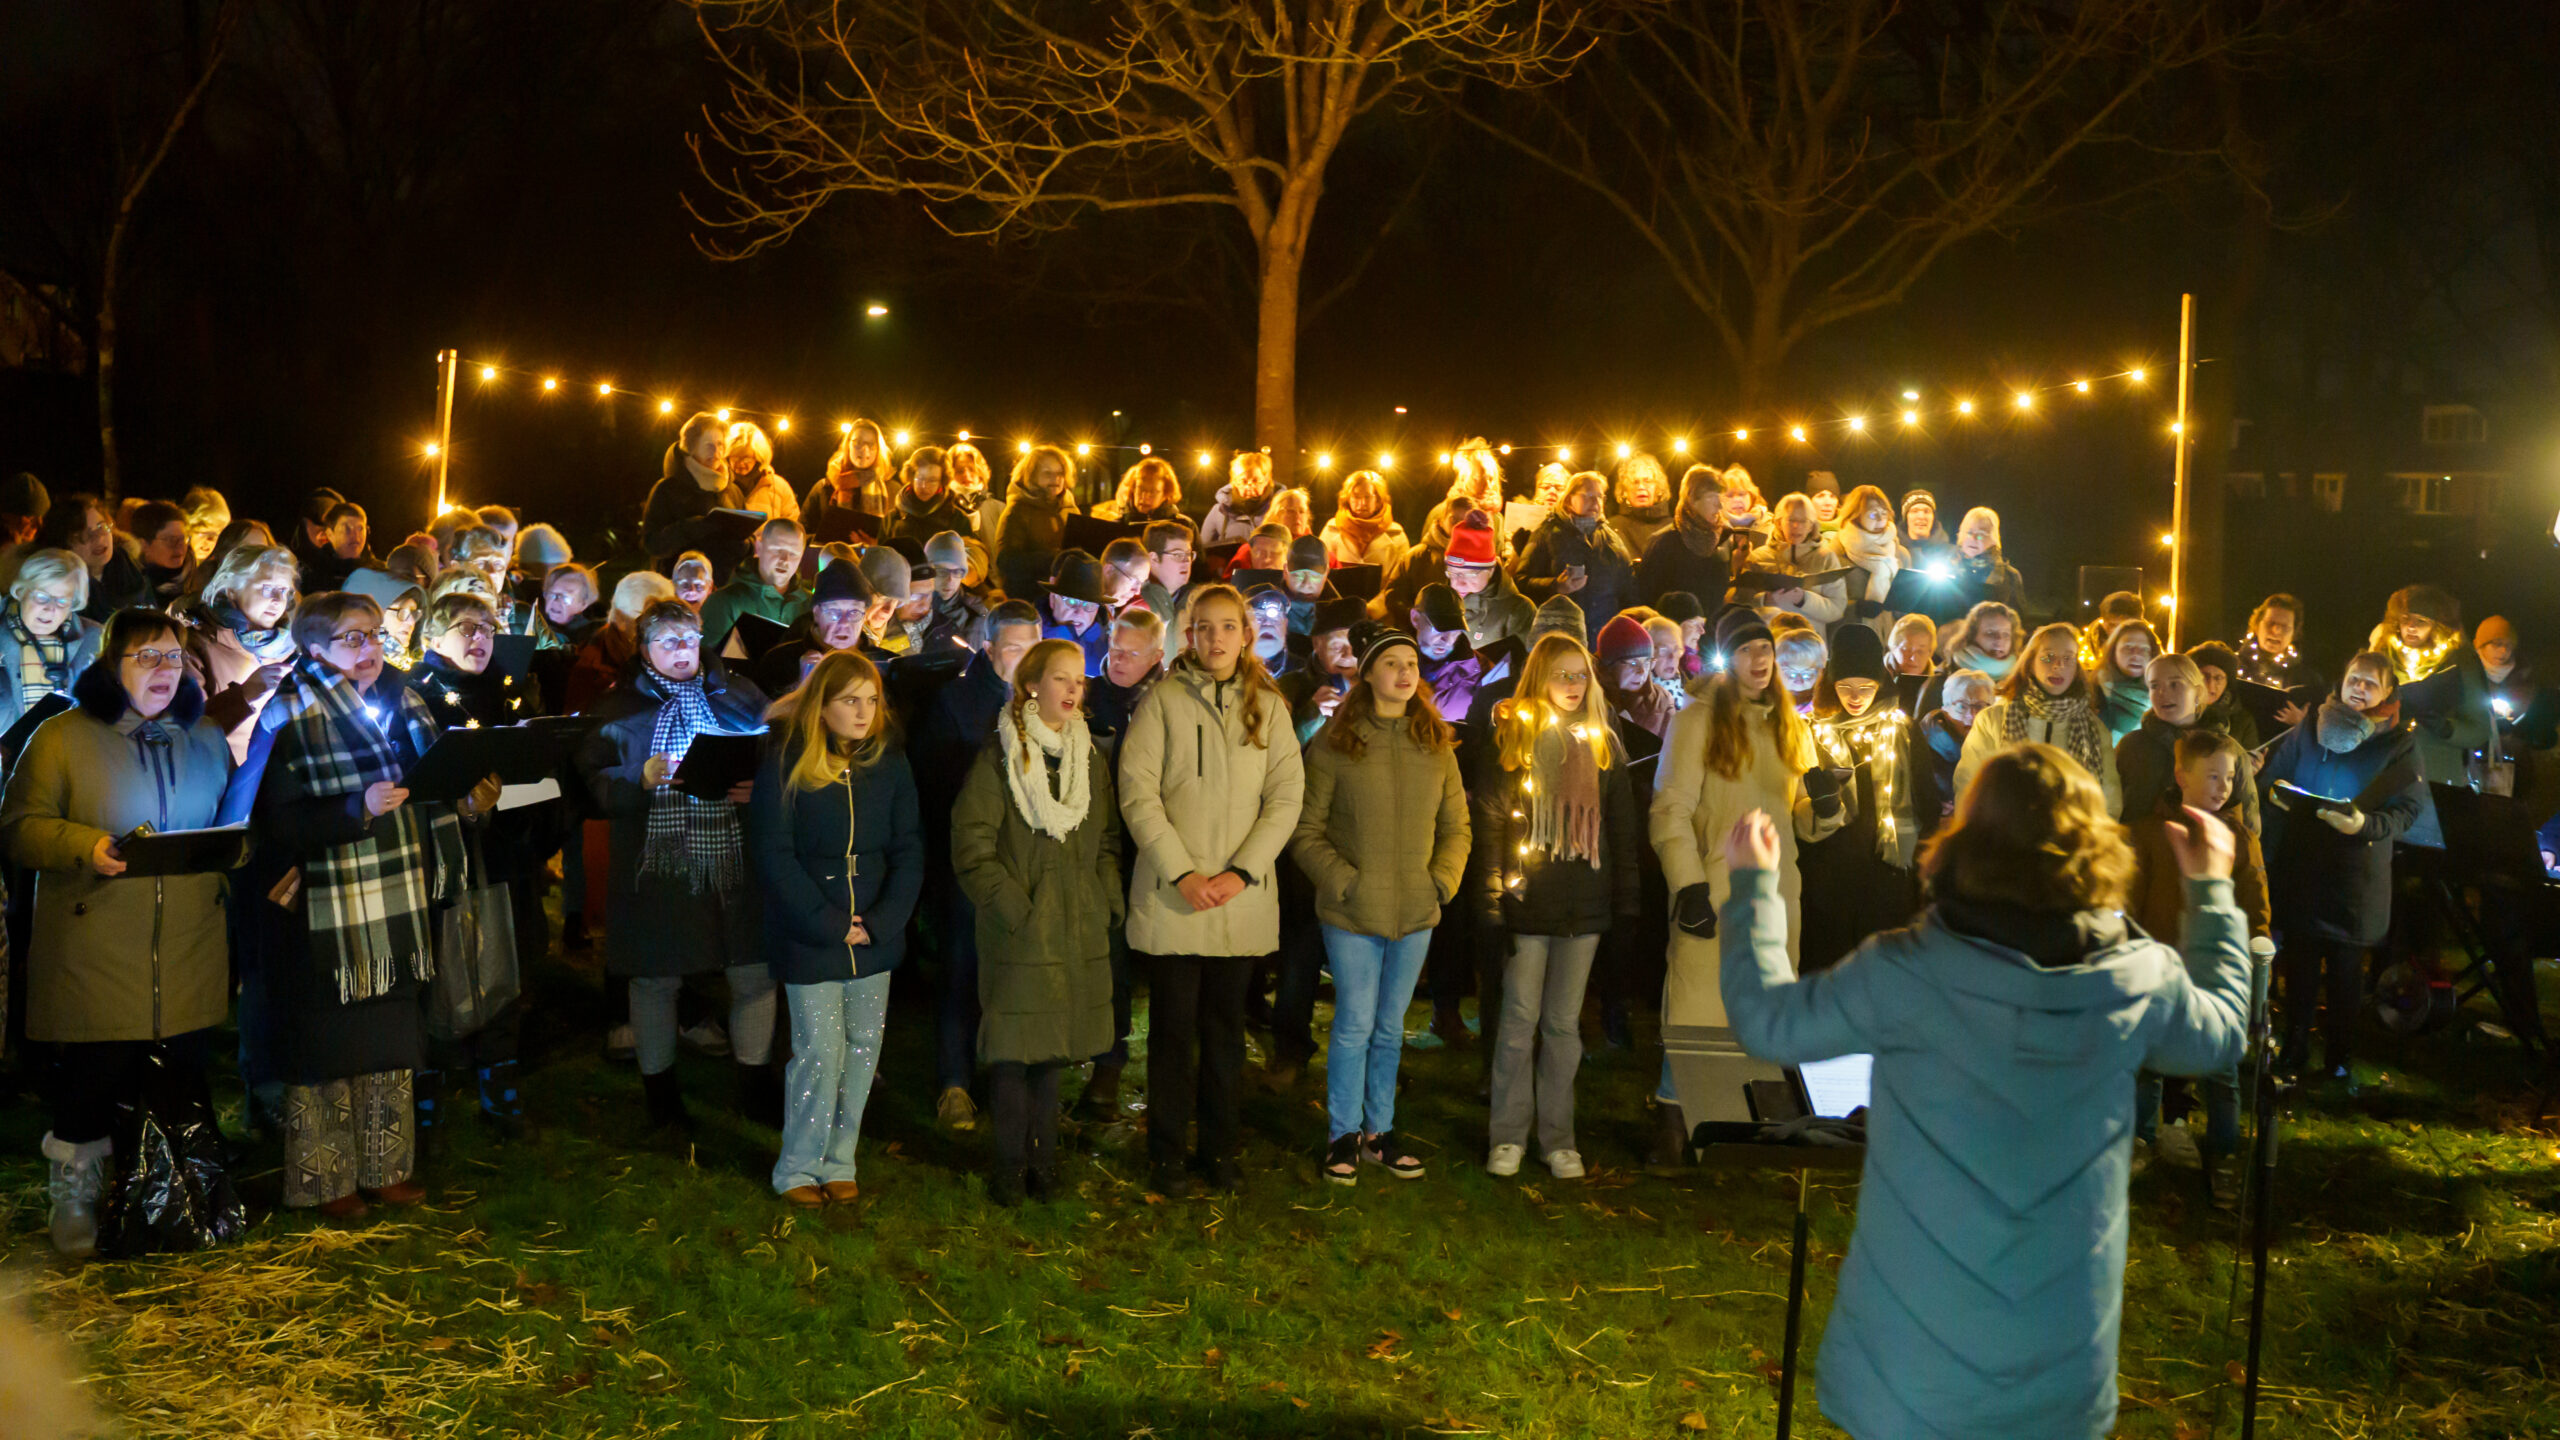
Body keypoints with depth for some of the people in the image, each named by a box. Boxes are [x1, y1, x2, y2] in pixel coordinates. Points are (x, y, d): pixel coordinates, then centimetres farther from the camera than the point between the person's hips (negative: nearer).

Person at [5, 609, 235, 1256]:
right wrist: (88, 847, -20)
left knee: (187, 1076, 8)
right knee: (91, 1079, 2)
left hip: (190, 954, 4)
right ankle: (75, 1196, 20)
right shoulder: (61, 737, 1)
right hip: (93, 955, -3)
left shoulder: (206, 738, 14)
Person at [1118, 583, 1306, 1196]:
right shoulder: (1163, 701, -2)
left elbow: (1286, 797, 2)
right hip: (1172, 897, -2)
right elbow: (1139, 796, -6)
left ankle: (1218, 1147, 23)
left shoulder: (1268, 706, 7)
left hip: (1242, 896, 3)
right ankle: (1166, 1152, 16)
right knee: (1174, 1026, 3)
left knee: (1226, 1026, 10)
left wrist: (1242, 872, -9)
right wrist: (1182, 873, -13)